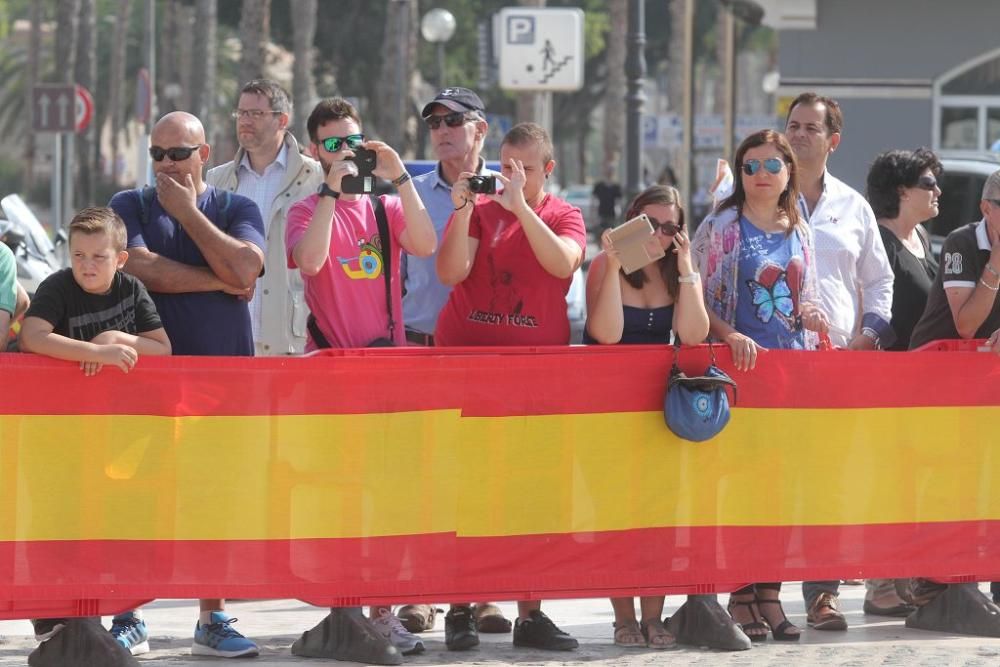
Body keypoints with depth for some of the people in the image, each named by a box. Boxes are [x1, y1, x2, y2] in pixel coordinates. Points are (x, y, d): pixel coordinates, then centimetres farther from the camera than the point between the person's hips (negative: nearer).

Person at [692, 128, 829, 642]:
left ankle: (770, 594, 8)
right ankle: (740, 597, -3)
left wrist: (811, 314, -2)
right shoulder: (720, 228, -1)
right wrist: (730, 335, -20)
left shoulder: (799, 232, 13)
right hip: (737, 366, -4)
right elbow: (697, 299, -5)